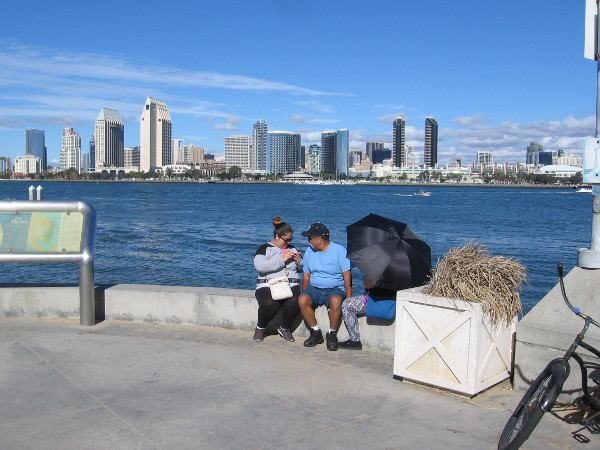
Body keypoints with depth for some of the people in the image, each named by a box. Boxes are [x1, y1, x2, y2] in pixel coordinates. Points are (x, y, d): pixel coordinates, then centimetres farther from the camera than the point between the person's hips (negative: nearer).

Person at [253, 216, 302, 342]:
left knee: (294, 303, -31)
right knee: (269, 304, -35)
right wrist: (282, 259, -12)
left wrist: (299, 261, 6)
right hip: (268, 286, -3)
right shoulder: (265, 248, 7)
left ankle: (285, 328, 0)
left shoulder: (292, 249, 23)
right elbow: (259, 266, -13)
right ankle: (261, 328, -1)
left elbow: (302, 268, 30)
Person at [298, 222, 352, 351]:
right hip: (314, 288, 4)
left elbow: (347, 276, -9)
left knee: (335, 301, -37)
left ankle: (332, 334, -17)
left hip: (335, 289, -4)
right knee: (302, 300, -27)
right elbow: (306, 276, 14)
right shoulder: (309, 251, 9)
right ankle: (316, 332, -11)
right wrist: (304, 293, 3)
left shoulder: (339, 251, -5)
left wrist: (349, 298, -16)